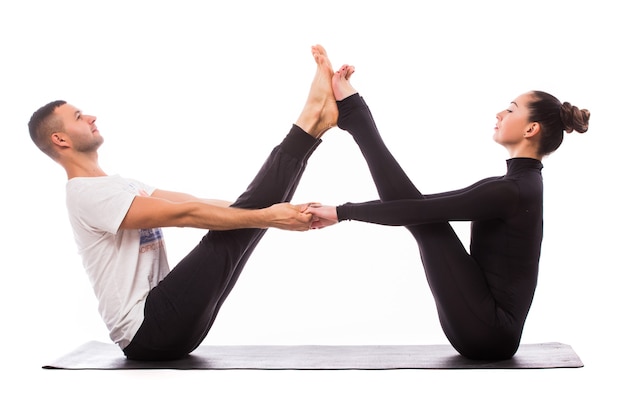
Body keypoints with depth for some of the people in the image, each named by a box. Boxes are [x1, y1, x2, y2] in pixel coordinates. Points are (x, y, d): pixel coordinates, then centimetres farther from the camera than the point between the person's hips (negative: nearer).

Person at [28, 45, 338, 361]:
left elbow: (198, 204, 13)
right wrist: (263, 217, -24)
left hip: (160, 317, 9)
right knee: (230, 234, -17)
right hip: (146, 329, -9)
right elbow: (184, 215, -22)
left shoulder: (118, 186, 20)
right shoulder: (88, 194, -13)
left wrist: (261, 210, 7)